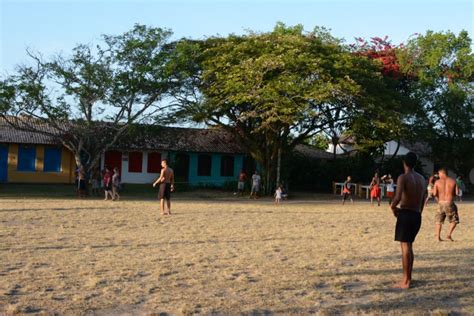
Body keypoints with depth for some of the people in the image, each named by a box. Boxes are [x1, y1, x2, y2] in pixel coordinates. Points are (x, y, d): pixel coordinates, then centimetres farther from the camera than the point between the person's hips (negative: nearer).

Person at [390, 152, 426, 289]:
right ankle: (408, 277, 23)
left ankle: (405, 281, -1)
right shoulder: (421, 178, 12)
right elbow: (423, 200, 18)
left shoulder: (403, 177, -12)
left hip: (405, 214, -7)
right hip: (417, 216, 7)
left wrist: (393, 207, -7)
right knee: (409, 246, 17)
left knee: (405, 247, -4)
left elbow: (397, 197, -26)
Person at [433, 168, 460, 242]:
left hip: (440, 203, 1)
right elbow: (457, 192, -1)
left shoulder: (437, 182, -1)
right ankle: (448, 235, 0)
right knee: (454, 220, 14)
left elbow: (434, 194, -5)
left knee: (439, 220, 16)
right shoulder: (453, 181, 1)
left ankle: (438, 237, 11)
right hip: (449, 203, -1)